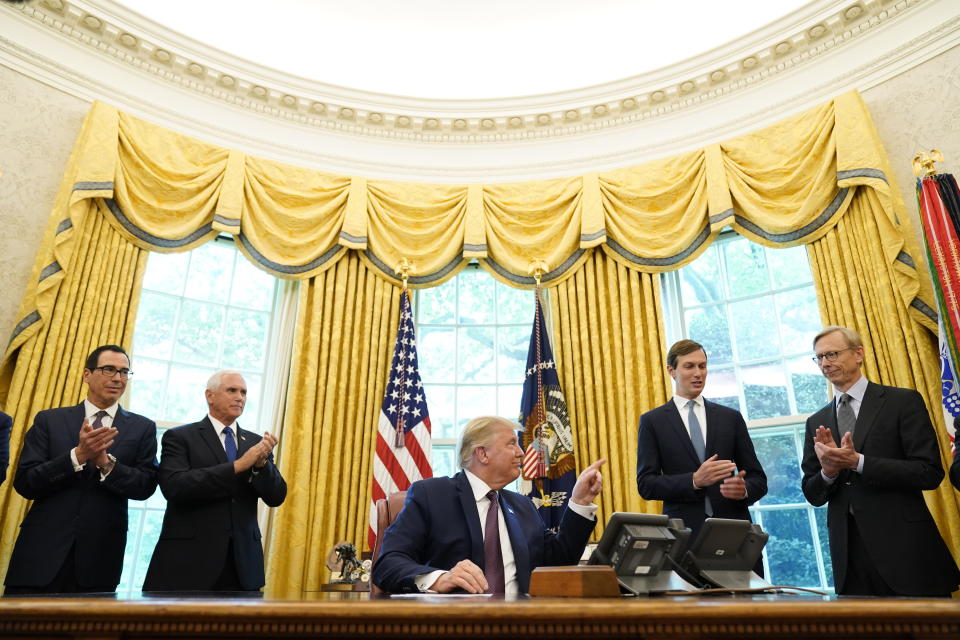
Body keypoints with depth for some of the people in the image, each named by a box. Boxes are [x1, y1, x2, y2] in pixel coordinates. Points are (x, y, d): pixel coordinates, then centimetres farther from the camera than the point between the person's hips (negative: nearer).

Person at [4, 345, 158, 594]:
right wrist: (77, 455, -17)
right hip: (42, 552, 0)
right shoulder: (49, 420, 6)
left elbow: (146, 486, -2)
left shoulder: (143, 428, 5)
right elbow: (24, 483, -2)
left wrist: (106, 462, -19)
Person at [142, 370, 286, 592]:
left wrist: (261, 463, -15)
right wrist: (238, 465, -20)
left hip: (242, 561, 3)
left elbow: (277, 497, 4)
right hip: (188, 558, -3)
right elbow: (174, 486, -17)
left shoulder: (255, 442, 11)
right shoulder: (179, 437, 0)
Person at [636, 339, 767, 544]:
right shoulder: (652, 421, 3)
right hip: (684, 531, -2)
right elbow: (645, 484, -4)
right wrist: (695, 480, -17)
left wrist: (744, 490, -12)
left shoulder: (731, 417, 10)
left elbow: (758, 478, 11)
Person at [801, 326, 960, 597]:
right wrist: (828, 471, -12)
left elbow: (930, 473, -10)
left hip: (904, 546, -3)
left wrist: (858, 462, -19)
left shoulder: (903, 401, -1)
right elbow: (813, 495, 10)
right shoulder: (817, 422, 10)